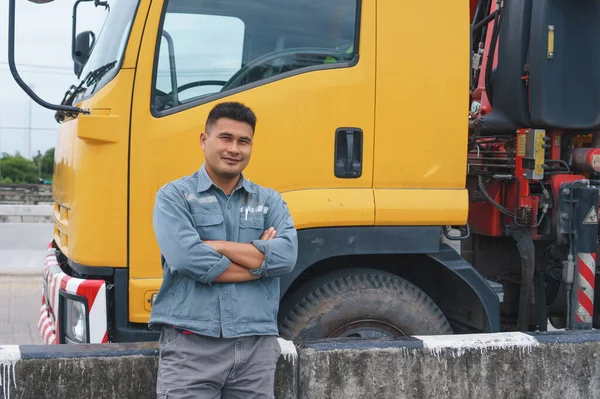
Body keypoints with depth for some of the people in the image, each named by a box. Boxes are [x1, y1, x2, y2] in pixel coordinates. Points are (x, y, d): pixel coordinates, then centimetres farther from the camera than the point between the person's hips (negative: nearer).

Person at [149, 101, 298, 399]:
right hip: (191, 346, -3)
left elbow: (286, 256, -7)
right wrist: (260, 260, -6)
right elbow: (186, 259, -15)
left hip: (256, 346, 3)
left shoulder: (270, 202, 12)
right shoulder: (174, 196, 2)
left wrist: (213, 245, -10)